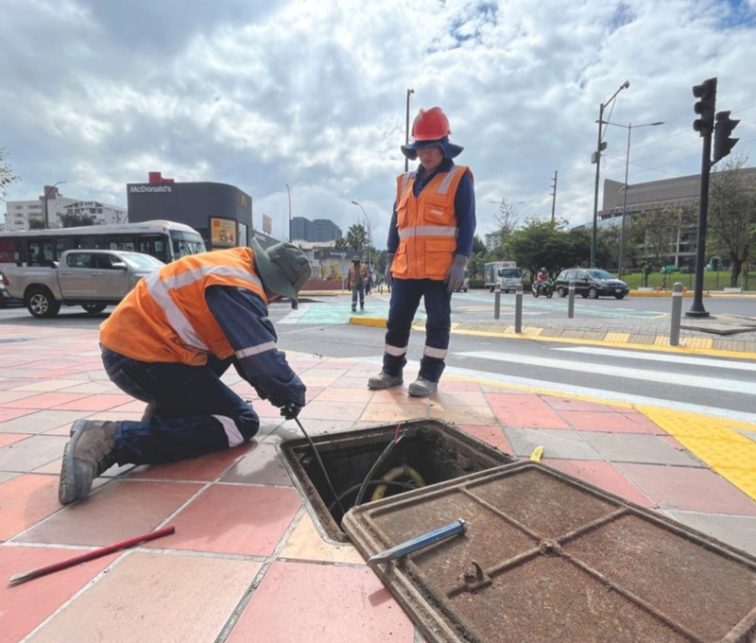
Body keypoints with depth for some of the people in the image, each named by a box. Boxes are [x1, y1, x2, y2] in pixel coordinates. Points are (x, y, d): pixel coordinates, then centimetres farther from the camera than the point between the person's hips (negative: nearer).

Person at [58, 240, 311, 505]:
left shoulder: (233, 264, 12)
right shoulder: (238, 289, -19)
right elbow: (264, 359, -20)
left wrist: (272, 389, 20)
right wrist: (294, 394, 0)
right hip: (141, 360, -10)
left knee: (233, 341, 21)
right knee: (243, 423, -6)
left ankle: (164, 408, 15)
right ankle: (113, 439, -16)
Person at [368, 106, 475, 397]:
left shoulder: (458, 179, 2)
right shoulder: (405, 182, 18)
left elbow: (467, 223, -4)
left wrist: (460, 262, -13)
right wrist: (390, 259, 12)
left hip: (440, 268, -5)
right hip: (405, 267, 5)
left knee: (437, 321, 1)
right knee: (397, 319, 7)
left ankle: (429, 376, 10)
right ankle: (392, 371, 20)